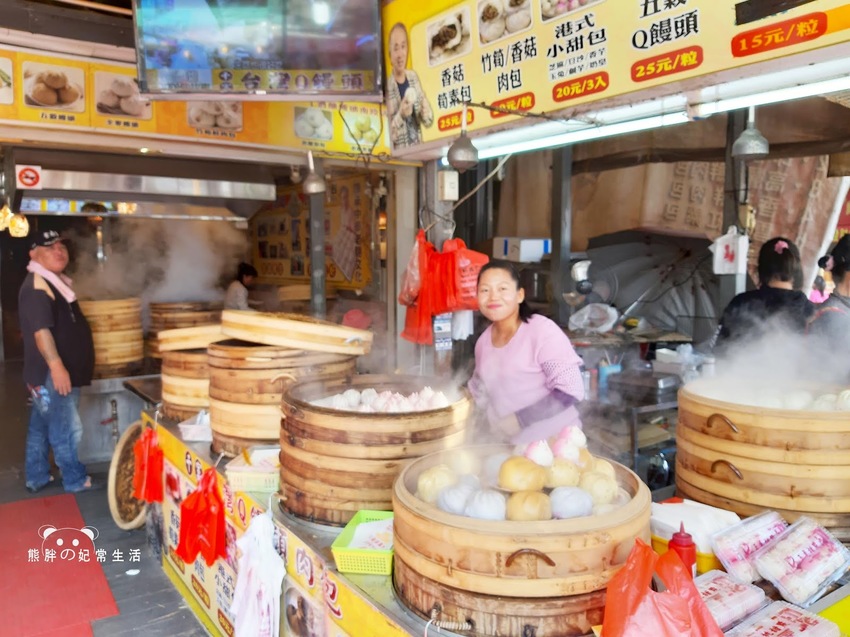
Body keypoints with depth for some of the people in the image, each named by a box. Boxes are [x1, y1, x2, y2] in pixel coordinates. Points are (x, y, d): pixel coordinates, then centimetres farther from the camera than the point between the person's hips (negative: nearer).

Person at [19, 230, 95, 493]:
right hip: (50, 374, -10)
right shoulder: (36, 287, -18)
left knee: (41, 426, 18)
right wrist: (57, 366, -32)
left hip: (48, 374, 10)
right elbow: (40, 329, -27)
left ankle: (37, 477, 29)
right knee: (67, 429, -1)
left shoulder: (55, 281, 15)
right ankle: (77, 480, 10)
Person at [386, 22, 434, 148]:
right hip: (400, 152, -5)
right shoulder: (387, 87, -9)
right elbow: (387, 134, -11)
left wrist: (425, 111, -8)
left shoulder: (413, 77, 7)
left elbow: (429, 121, 11)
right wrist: (401, 115, -24)